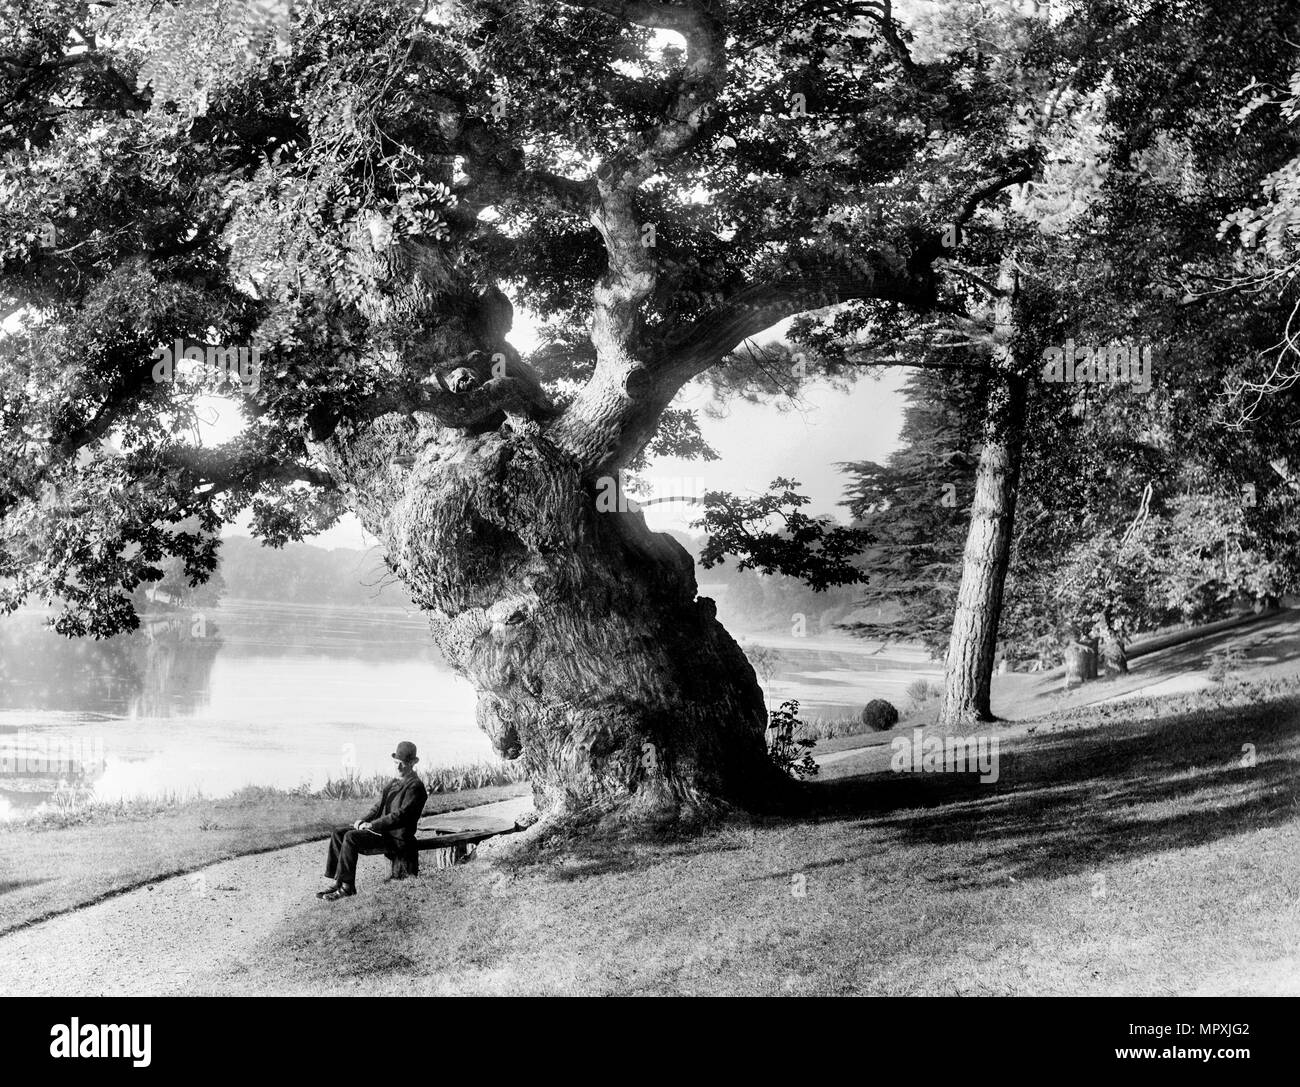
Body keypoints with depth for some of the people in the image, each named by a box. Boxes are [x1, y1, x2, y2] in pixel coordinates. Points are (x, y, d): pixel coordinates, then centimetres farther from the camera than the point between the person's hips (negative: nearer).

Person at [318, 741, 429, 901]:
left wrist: (372, 825, -21)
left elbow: (400, 815, -21)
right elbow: (379, 807, 21)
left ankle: (347, 886, -16)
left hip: (397, 838, -10)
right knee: (338, 833, -1)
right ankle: (339, 883, -4)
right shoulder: (394, 782, 18)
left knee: (351, 837, -24)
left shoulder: (415, 786, -13)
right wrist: (363, 820, 3)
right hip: (383, 830, 10)